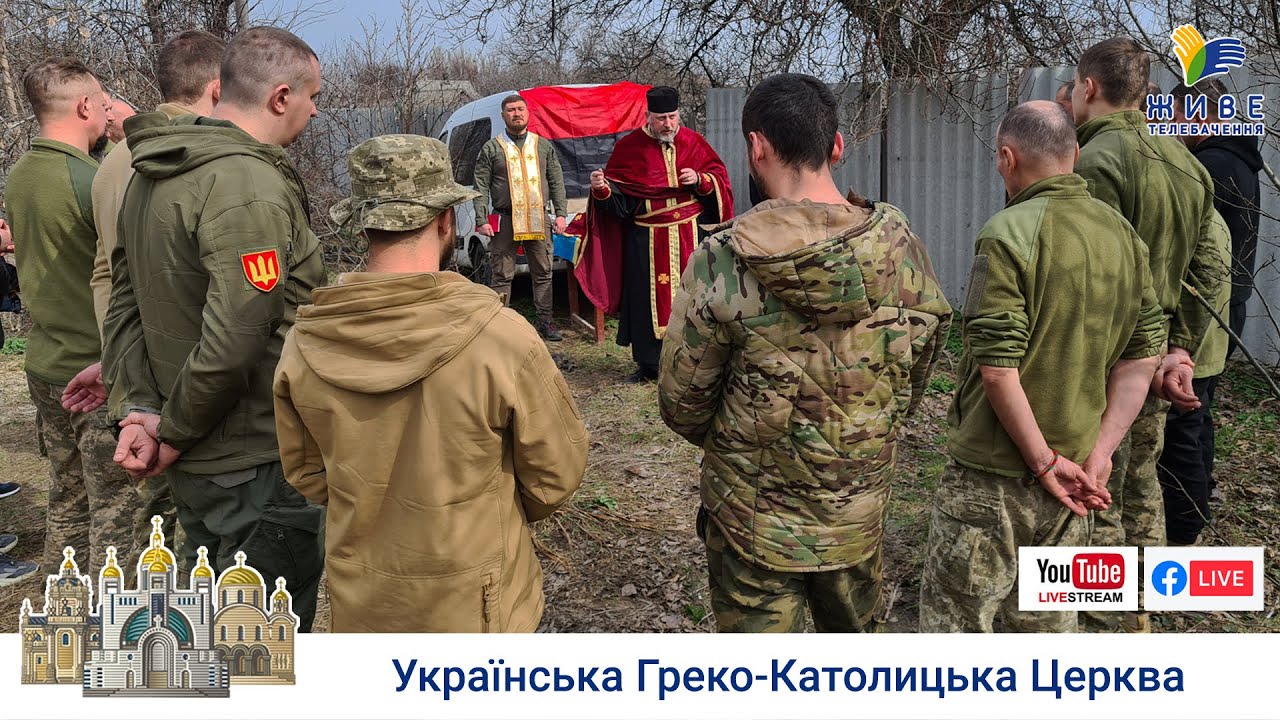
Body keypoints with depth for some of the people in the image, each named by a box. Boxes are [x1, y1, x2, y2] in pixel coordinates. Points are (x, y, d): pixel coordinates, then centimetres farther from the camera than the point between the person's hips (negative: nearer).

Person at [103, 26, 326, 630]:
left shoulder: (150, 174, 9)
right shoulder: (251, 184, -22)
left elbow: (125, 302, 10)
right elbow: (236, 339, -29)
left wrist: (138, 407, 1)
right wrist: (174, 432, -15)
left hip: (193, 465, 9)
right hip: (258, 466, -9)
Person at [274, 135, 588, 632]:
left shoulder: (304, 344, -12)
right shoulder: (501, 336, -23)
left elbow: (305, 472, 3)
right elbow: (556, 473, -10)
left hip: (358, 605, 3)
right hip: (473, 609, -3)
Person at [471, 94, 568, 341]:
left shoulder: (544, 146, 12)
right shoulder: (491, 149, 3)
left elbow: (557, 182, 14)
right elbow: (481, 188, 1)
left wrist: (560, 214, 5)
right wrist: (482, 221, -7)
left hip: (538, 220, 3)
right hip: (505, 221, -3)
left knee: (543, 273, 8)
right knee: (502, 276, -1)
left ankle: (545, 322, 17)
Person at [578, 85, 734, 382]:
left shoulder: (694, 142, 4)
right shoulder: (629, 146, 1)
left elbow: (720, 177, 8)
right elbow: (616, 196, 1)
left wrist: (700, 180, -12)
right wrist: (601, 189, -20)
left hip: (690, 236, 1)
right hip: (646, 241, -1)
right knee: (647, 299, 3)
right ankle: (649, 364, 14)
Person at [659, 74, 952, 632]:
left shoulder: (722, 262, -21)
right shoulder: (902, 251, -10)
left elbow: (681, 403, -11)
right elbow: (914, 380, 2)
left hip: (752, 517, -3)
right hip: (860, 510, 3)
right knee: (856, 632, 27)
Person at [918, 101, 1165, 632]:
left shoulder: (1009, 233, -16)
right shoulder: (1123, 235, 6)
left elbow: (997, 369, -22)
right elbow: (1144, 356, 6)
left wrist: (1045, 462, -13)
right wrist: (1098, 455, 1)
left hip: (992, 475, -7)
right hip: (1066, 478, 7)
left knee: (955, 621, 4)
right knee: (1048, 618, 20)